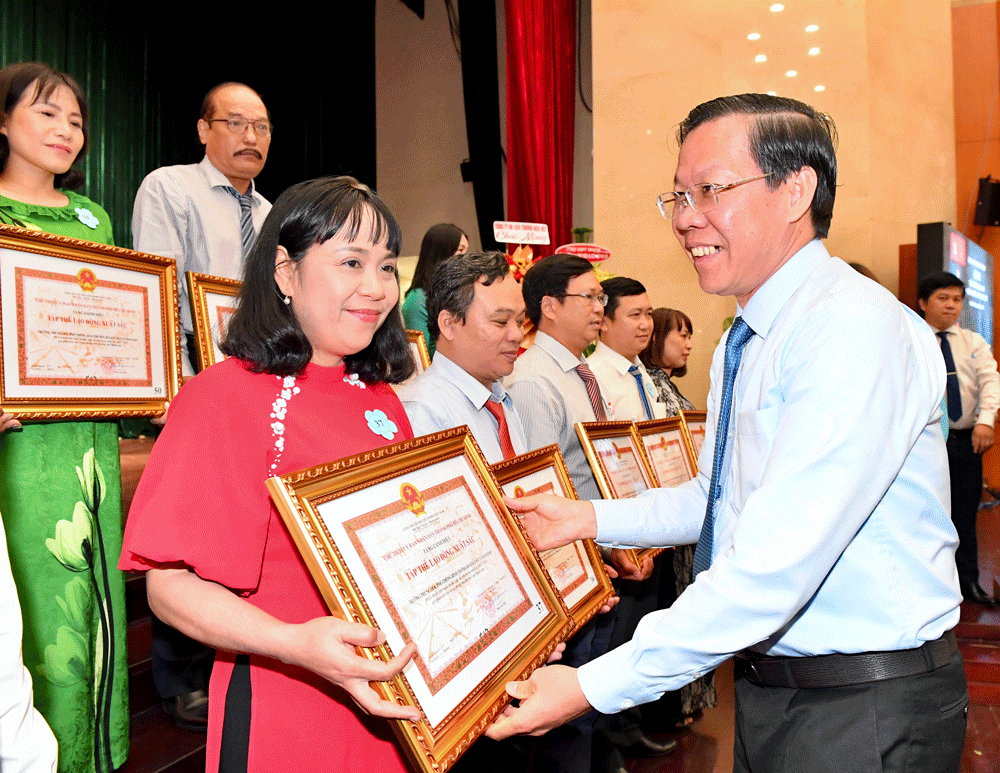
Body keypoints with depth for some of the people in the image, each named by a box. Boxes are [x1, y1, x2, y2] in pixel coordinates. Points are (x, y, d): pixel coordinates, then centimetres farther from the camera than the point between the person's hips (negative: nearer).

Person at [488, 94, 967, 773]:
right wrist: (590, 519, 3)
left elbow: (776, 562, -31)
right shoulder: (741, 344, 8)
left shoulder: (857, 328, -24)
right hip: (767, 686, 8)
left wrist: (596, 686, -28)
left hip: (867, 707, -8)